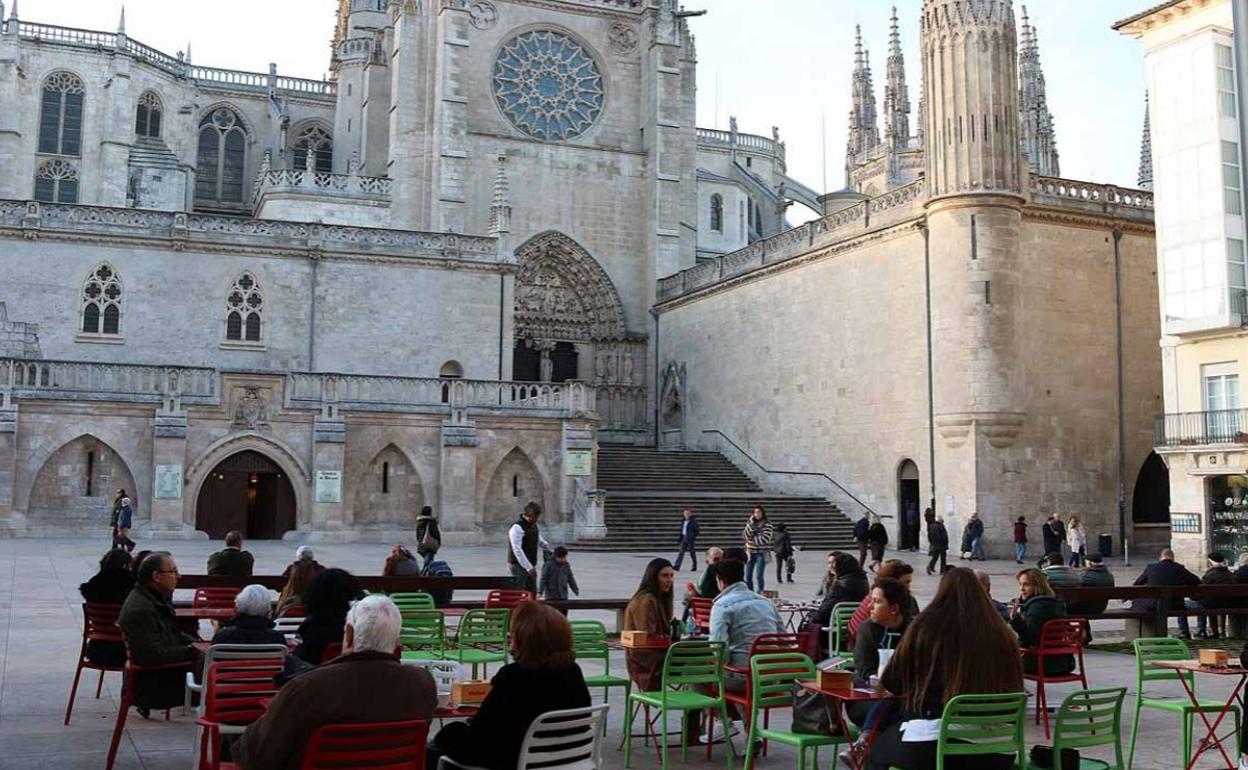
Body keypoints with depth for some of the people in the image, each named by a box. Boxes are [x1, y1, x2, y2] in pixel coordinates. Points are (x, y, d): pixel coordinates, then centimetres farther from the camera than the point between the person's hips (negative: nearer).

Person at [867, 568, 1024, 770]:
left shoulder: (927, 625, -8)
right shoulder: (1002, 635, -4)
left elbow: (891, 683, 2)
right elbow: (1014, 690, 9)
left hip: (931, 745, -4)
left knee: (877, 747, 24)